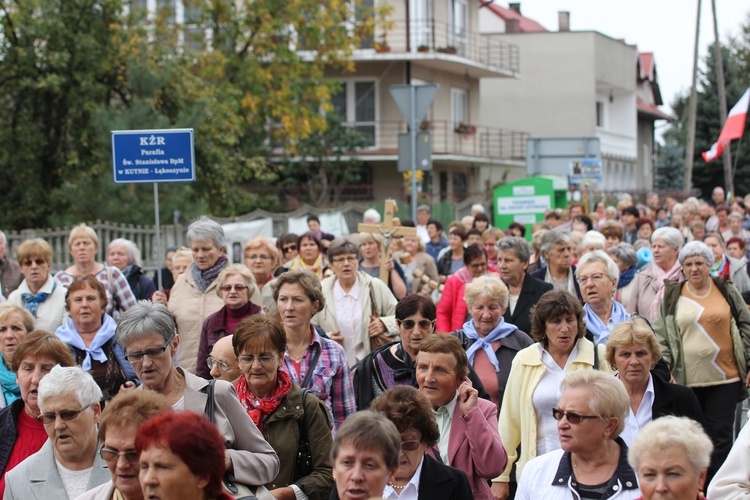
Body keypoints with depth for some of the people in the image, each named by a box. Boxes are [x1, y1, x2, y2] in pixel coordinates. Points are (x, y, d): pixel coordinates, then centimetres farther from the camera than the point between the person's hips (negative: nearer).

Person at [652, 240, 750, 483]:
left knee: (720, 435, -2)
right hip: (686, 380, 1)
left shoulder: (727, 291, 8)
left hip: (725, 378, 0)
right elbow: (660, 336, 6)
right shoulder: (672, 296, 8)